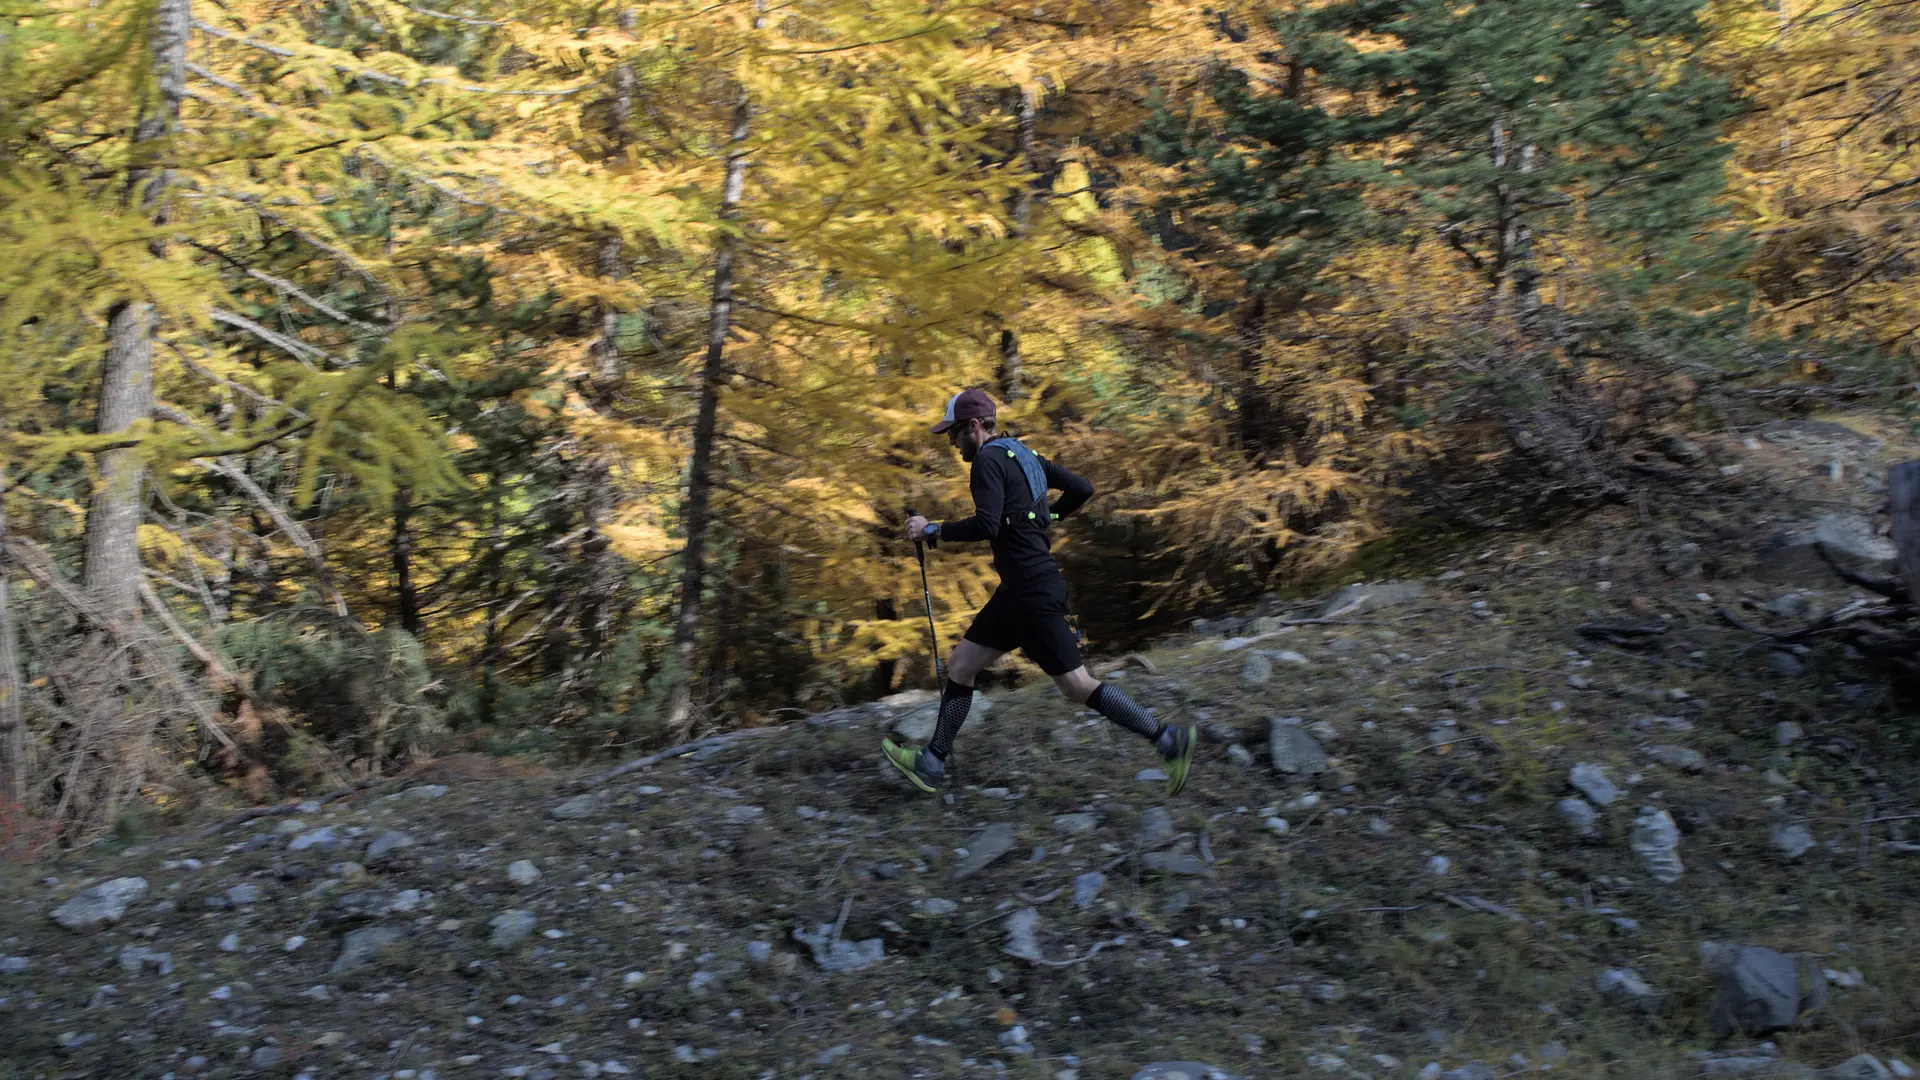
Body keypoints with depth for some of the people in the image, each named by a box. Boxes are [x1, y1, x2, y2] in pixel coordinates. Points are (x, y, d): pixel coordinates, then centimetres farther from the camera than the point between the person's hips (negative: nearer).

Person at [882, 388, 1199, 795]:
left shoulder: (989, 459, -13)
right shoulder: (1023, 454, 15)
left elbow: (986, 525, -26)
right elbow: (1081, 488, 17)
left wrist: (933, 529, -15)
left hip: (1033, 592, -10)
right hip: (1020, 589, 10)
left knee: (1078, 686, -5)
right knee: (960, 665, 12)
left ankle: (1169, 739, -1)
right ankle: (932, 762, 18)